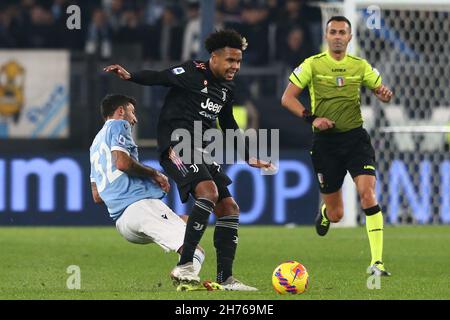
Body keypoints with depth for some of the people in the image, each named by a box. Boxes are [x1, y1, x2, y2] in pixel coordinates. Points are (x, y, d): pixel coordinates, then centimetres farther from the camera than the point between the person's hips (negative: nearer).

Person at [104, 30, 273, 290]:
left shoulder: (227, 88, 18)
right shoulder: (193, 73, -5)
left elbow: (229, 126, 30)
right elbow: (159, 77, -14)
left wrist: (249, 157, 33)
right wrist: (130, 76, -32)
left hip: (201, 151, 9)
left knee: (229, 208, 3)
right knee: (208, 191, -29)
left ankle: (226, 279, 8)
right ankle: (184, 266, -29)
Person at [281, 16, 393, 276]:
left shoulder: (360, 66, 6)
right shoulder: (313, 65, 0)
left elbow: (381, 91, 13)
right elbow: (287, 98, 0)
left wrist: (386, 94, -13)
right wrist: (312, 118, -15)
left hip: (355, 137, 1)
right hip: (325, 141, -1)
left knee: (368, 193, -21)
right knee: (336, 215, 3)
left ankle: (377, 262, -19)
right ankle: (325, 212, 45)